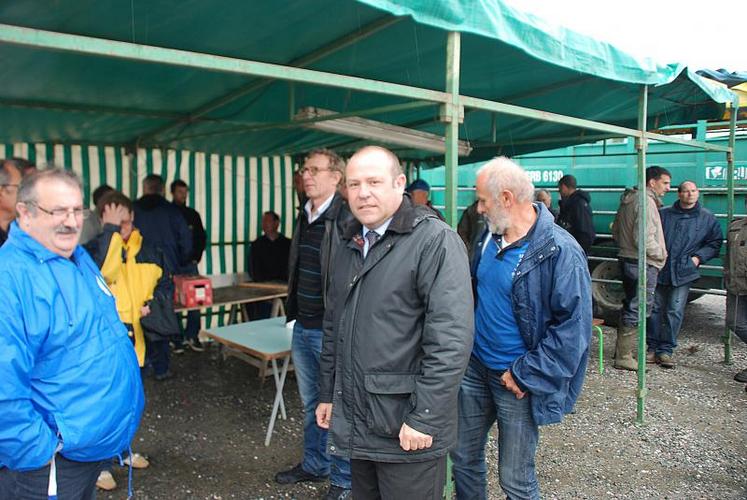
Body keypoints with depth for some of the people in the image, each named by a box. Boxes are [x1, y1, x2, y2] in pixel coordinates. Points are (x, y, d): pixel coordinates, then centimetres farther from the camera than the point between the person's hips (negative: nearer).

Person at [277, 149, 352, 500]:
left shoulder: (346, 220, -17)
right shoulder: (304, 216, 9)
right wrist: (293, 313, 18)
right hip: (302, 327, 8)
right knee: (311, 404, 21)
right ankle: (313, 465, 40)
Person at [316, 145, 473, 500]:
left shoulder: (435, 240, -13)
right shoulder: (349, 245, 11)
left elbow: (451, 340, -20)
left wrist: (425, 419, -19)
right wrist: (328, 394, 16)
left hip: (407, 431, -6)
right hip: (356, 424, 7)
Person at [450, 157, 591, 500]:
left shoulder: (560, 252, -20)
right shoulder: (489, 236, 2)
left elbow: (573, 326, -20)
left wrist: (523, 374, -19)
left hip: (518, 382, -6)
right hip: (475, 368, 7)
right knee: (463, 458, 18)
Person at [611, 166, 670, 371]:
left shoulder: (628, 200, 15)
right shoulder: (647, 202, -16)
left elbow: (616, 233, 21)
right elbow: (644, 239, -23)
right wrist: (662, 253, -9)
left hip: (627, 260, 10)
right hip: (643, 264, -10)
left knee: (630, 307, 19)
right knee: (637, 310, -4)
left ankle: (622, 350, 28)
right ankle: (623, 357, 0)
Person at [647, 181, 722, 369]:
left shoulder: (707, 218, 6)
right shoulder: (663, 214, 5)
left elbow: (715, 242, 10)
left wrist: (699, 257, -3)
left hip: (683, 273, -1)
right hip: (659, 270, 1)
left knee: (675, 311, -1)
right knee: (655, 309, 4)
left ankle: (666, 350, 10)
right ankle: (653, 347, 16)